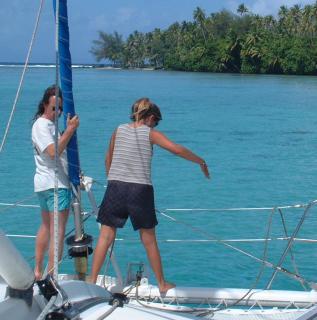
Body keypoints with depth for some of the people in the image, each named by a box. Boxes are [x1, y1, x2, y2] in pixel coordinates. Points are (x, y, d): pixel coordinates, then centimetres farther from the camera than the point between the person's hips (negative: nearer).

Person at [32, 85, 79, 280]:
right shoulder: (41, 125, -13)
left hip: (44, 184, 10)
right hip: (55, 184, -10)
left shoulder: (51, 124, 18)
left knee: (46, 227, 16)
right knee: (58, 232, -9)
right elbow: (53, 152, -28)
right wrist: (70, 130, -29)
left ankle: (38, 271, 24)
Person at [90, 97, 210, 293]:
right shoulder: (150, 134, 0)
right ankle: (162, 284, 21)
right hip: (140, 189, -2)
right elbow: (178, 150, -8)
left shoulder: (119, 130, 10)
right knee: (149, 240, 10)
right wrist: (201, 162, 4)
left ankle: (92, 281, 7)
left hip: (116, 187, 2)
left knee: (106, 237, 7)